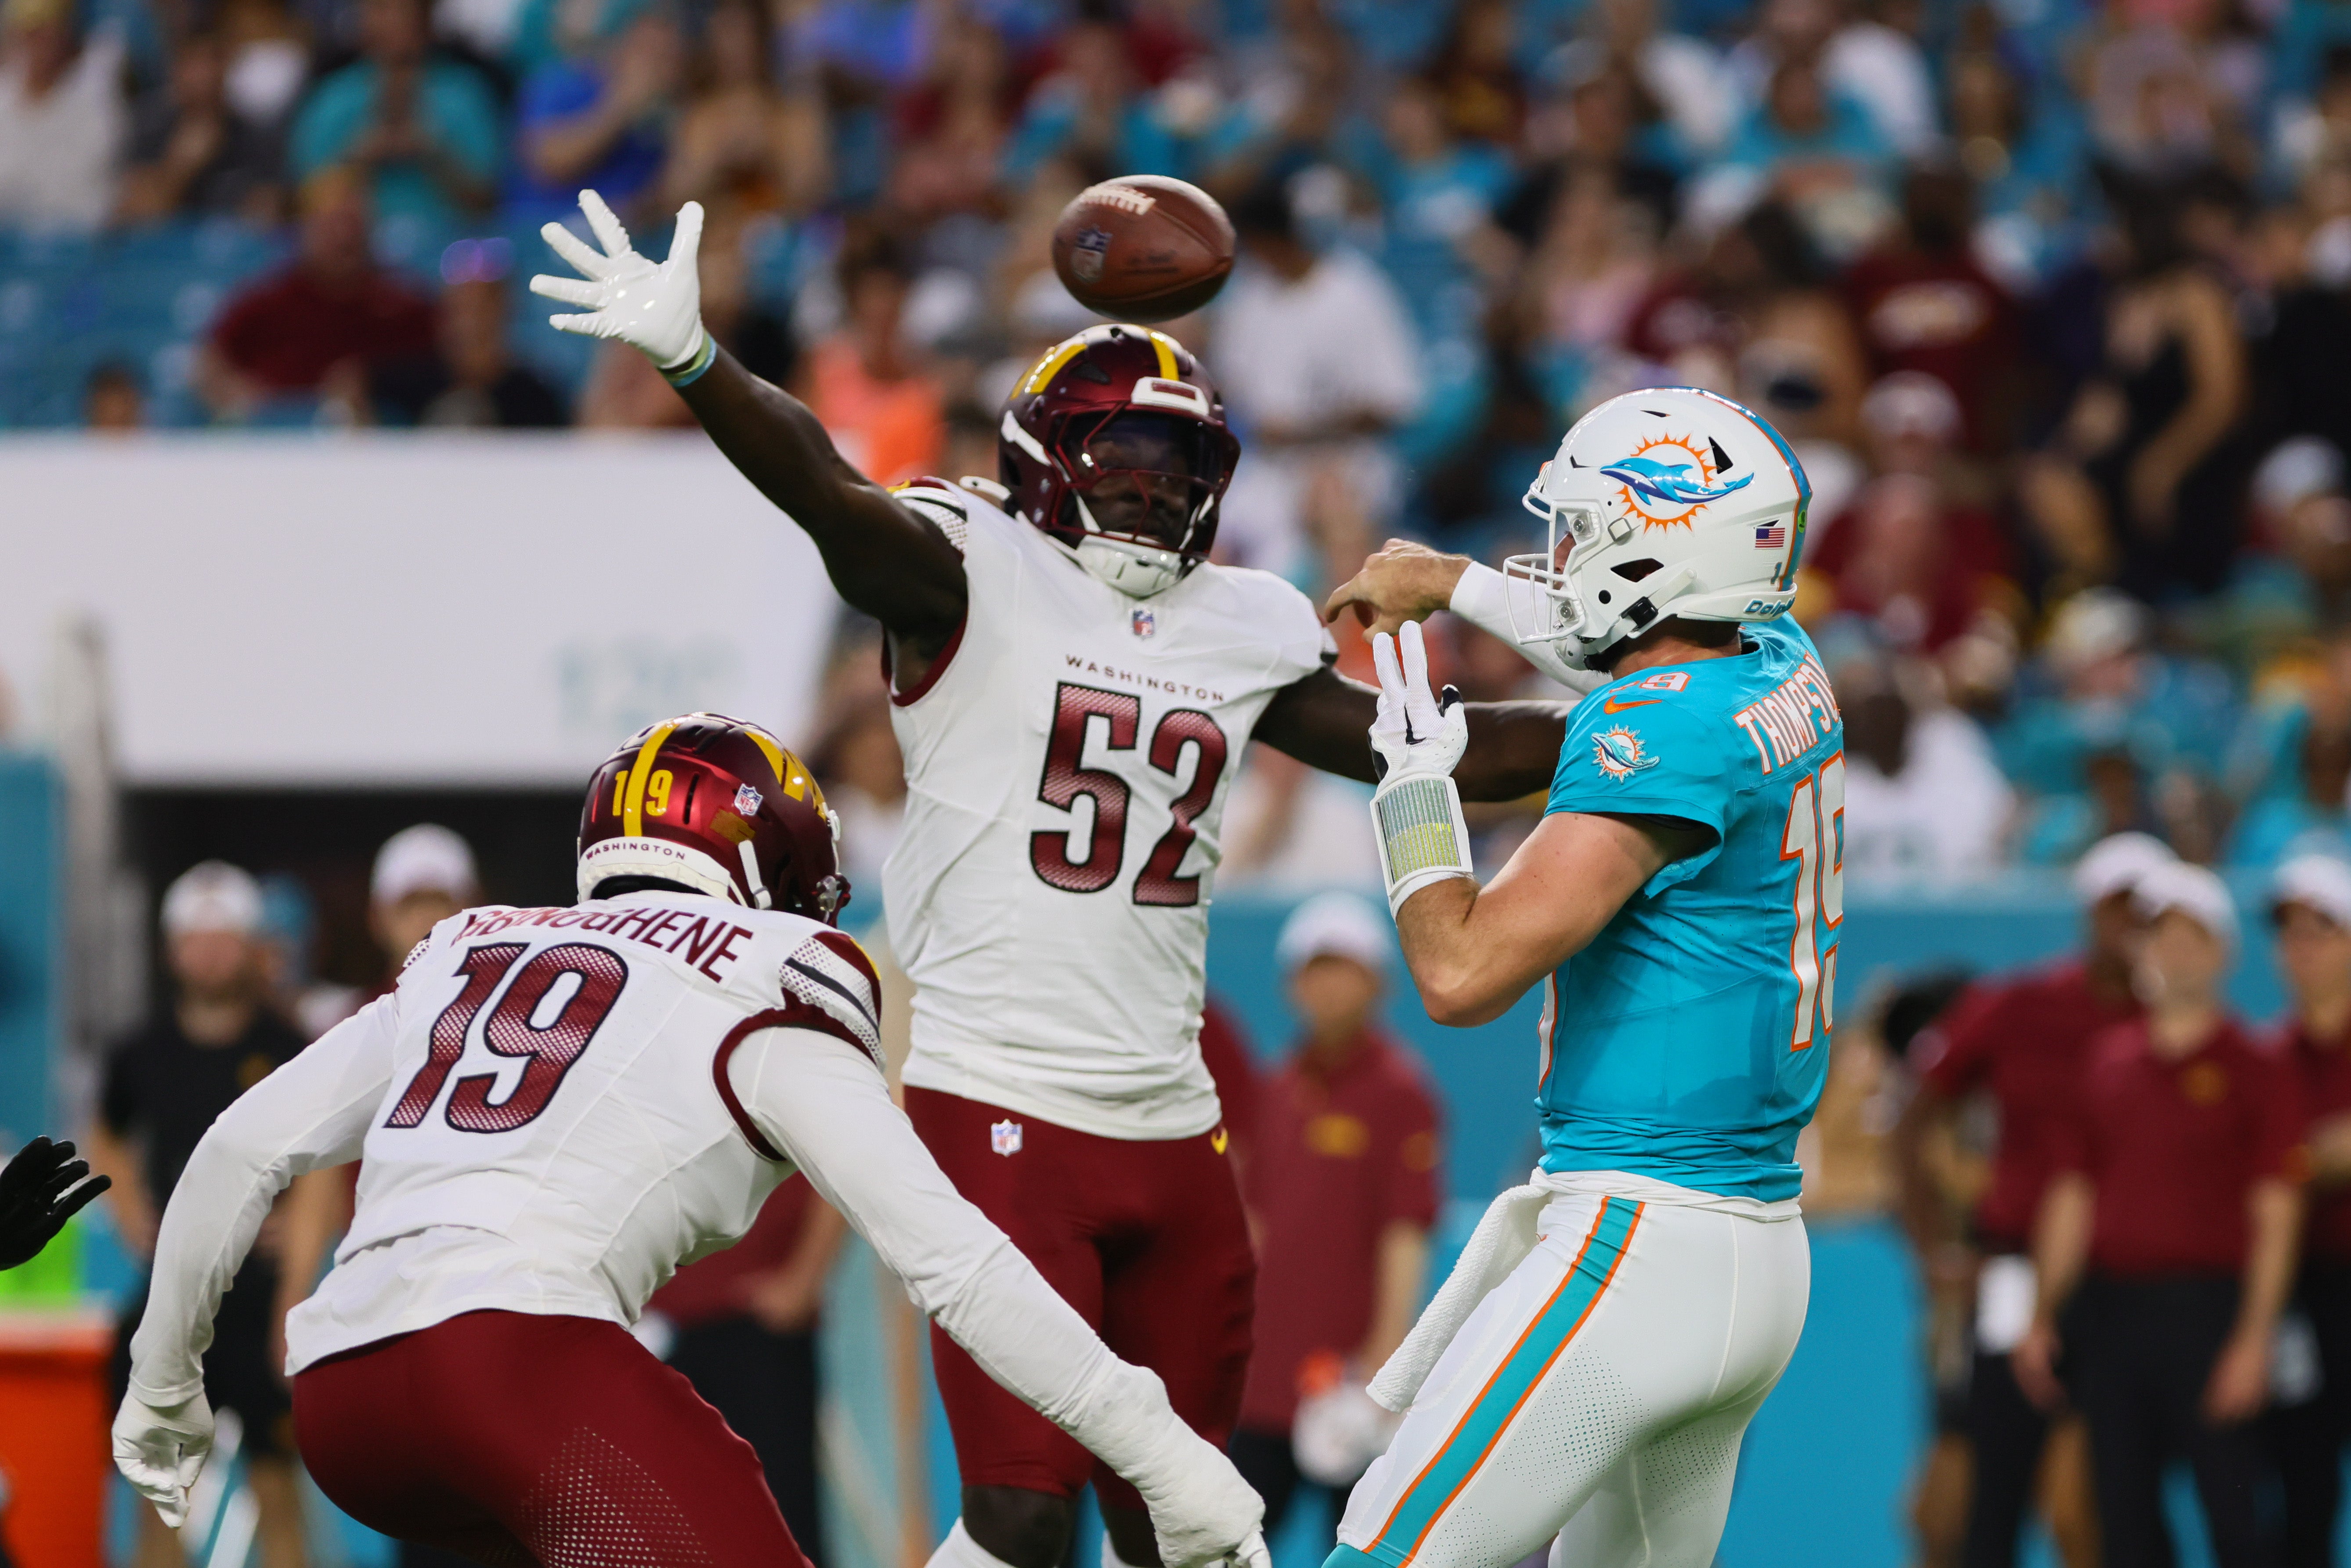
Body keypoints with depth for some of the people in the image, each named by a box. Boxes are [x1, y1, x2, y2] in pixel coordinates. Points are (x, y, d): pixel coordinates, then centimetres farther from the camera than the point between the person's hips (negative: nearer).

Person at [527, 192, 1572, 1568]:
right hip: (1002, 1112, -6)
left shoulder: (1247, 630, 14)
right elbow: (827, 493, -22)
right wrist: (689, 356, -41)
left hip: (1172, 1129, 7)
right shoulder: (977, 572, -5)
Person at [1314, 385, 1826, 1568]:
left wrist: (1415, 772, -5)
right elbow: (1650, 635, 35)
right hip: (1769, 1260, 9)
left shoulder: (1664, 731, -17)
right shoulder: (1786, 677, 9)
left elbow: (1463, 972, -20)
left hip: (1640, 1249, -9)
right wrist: (1455, 583, 44)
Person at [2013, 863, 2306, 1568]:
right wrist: (2041, 1318, 12)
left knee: (2230, 1507, -7)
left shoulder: (2255, 1069, 1)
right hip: (2110, 1310, 5)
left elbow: (2276, 1218, -4)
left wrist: (2254, 1339, -12)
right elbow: (2071, 1198, 17)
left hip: (2205, 1311, -5)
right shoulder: (2108, 1060, 14)